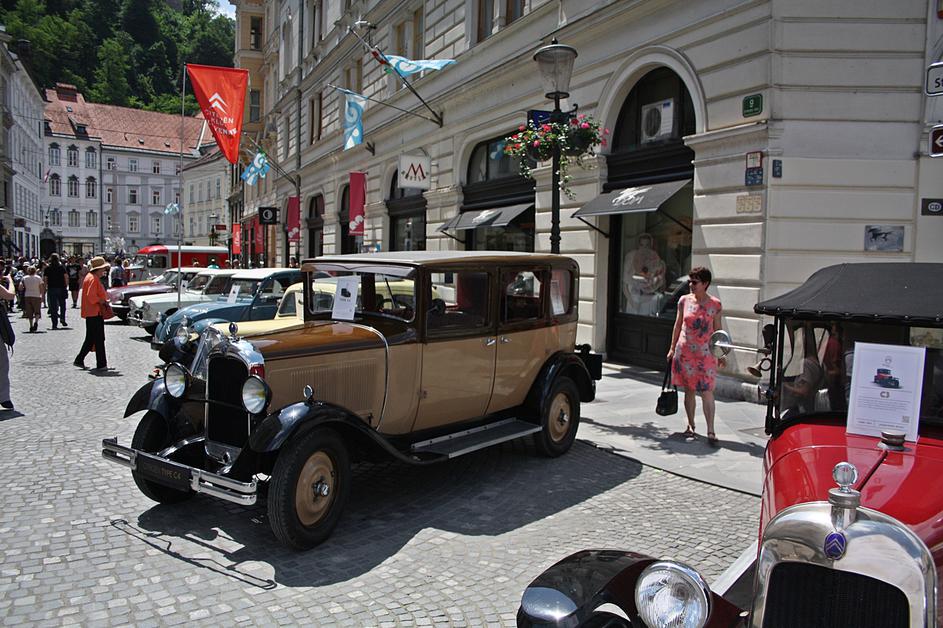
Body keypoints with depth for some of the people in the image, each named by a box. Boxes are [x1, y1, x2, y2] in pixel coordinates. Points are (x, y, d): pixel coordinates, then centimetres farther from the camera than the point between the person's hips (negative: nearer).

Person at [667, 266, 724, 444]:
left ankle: (710, 431, -4)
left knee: (707, 392, -6)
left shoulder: (715, 304, -2)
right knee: (689, 390, 10)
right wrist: (672, 348, 11)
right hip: (685, 351, 2)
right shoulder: (684, 301, 3)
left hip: (706, 353, -2)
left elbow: (717, 330, 4)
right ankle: (691, 425, 24)